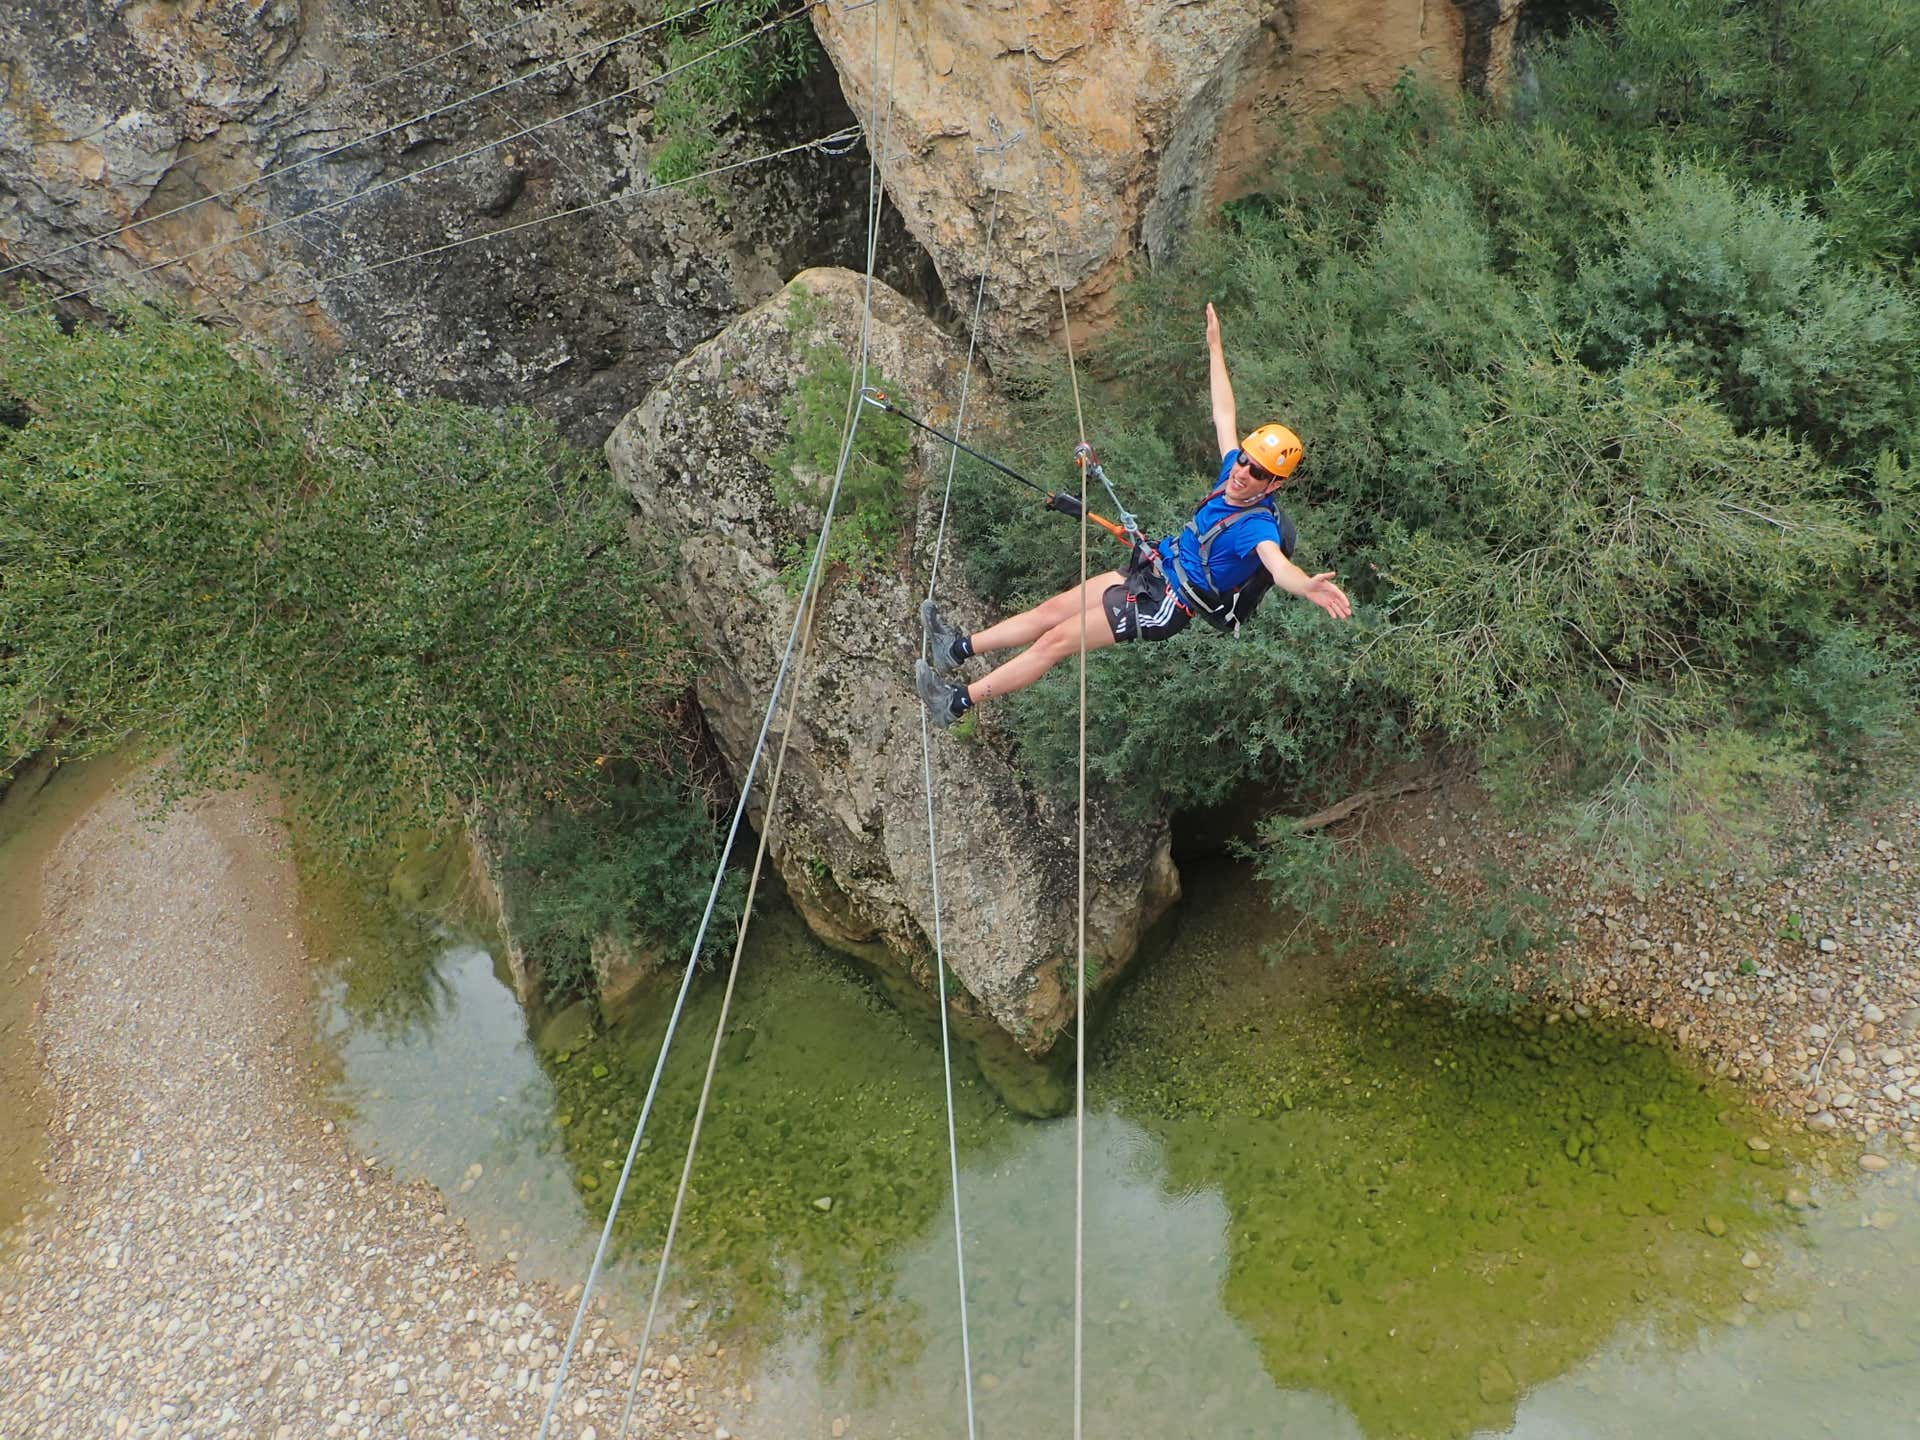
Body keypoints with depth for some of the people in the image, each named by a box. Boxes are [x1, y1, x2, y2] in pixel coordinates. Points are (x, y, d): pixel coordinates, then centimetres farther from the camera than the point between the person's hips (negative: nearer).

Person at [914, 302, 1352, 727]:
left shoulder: (1258, 527, -25)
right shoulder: (1232, 474, -2)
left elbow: (1279, 565, -44)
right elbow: (1224, 415, 8)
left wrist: (1309, 586, -67)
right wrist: (1215, 347, 14)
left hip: (1163, 606, -8)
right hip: (1149, 572, 8)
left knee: (1055, 640, -9)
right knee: (1051, 609, 8)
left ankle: (956, 703, -4)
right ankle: (958, 648, 18)